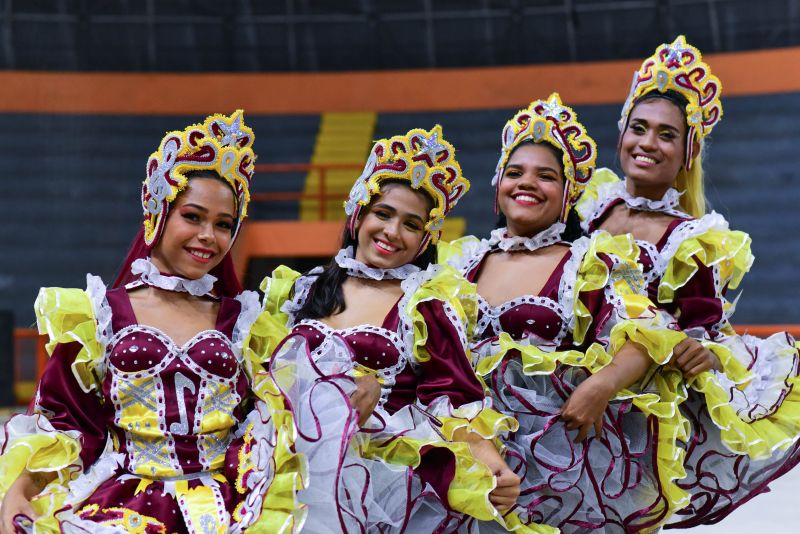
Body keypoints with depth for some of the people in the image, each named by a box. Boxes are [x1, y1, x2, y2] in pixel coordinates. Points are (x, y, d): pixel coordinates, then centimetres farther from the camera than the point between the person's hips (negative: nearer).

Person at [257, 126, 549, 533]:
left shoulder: (425, 305, 6)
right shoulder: (303, 292, 15)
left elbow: (455, 400, -2)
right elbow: (259, 375, 17)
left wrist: (489, 462, -18)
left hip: (386, 465, -2)